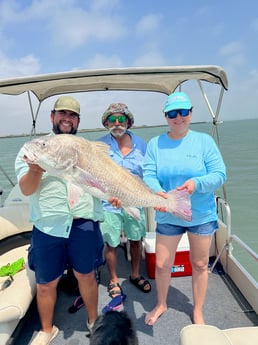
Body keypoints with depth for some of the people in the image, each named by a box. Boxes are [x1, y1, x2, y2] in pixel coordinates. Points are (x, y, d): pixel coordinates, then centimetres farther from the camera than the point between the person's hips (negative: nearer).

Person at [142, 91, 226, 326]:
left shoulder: (204, 140, -5)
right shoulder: (155, 144, -2)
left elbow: (219, 174, -10)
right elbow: (148, 175, -8)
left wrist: (196, 183, -29)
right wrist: (157, 192, -30)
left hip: (202, 215, 0)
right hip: (168, 216, 1)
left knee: (200, 264, 14)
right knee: (162, 265, 9)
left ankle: (198, 312, 40)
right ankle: (161, 304, 40)